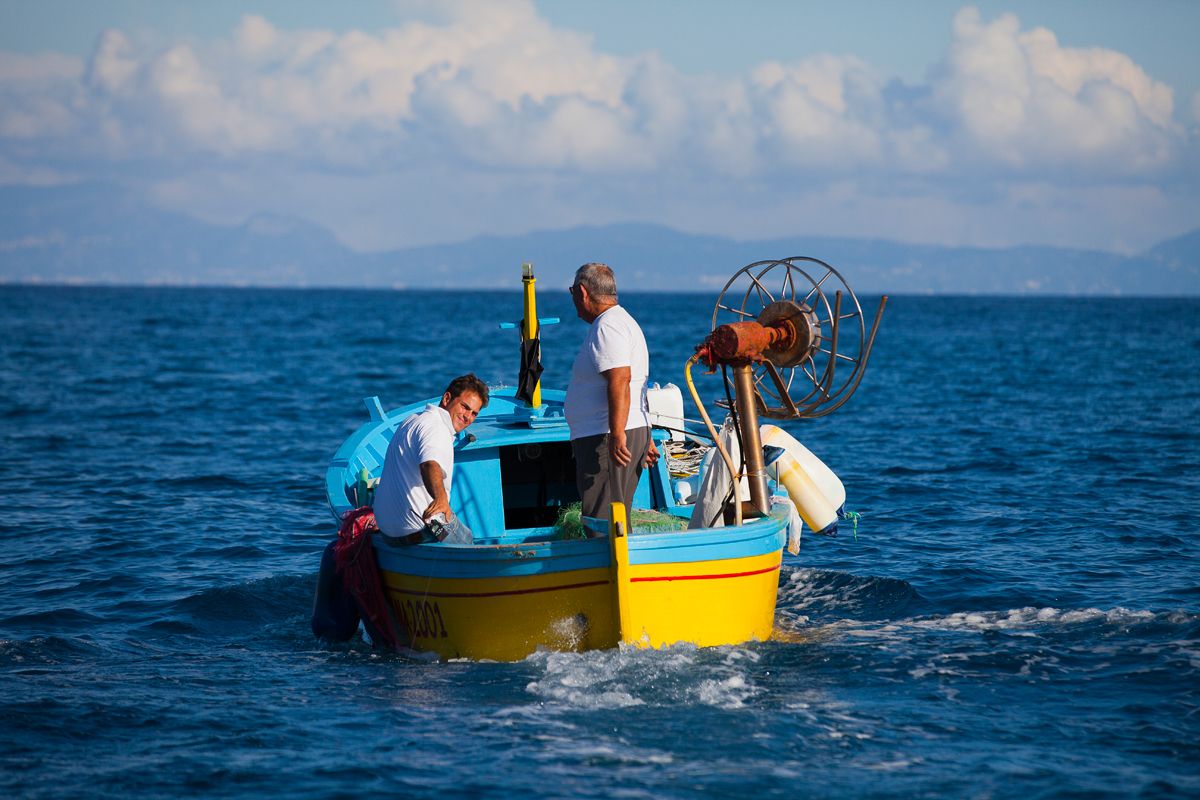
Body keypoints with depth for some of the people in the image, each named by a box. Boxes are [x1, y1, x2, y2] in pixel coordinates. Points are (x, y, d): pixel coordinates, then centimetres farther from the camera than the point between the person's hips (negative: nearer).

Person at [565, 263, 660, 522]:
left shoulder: (608, 327, -13)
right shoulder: (622, 321, 22)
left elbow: (620, 382, -25)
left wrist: (617, 435, -30)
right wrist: (645, 439, 30)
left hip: (607, 440, -11)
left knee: (601, 522, -12)